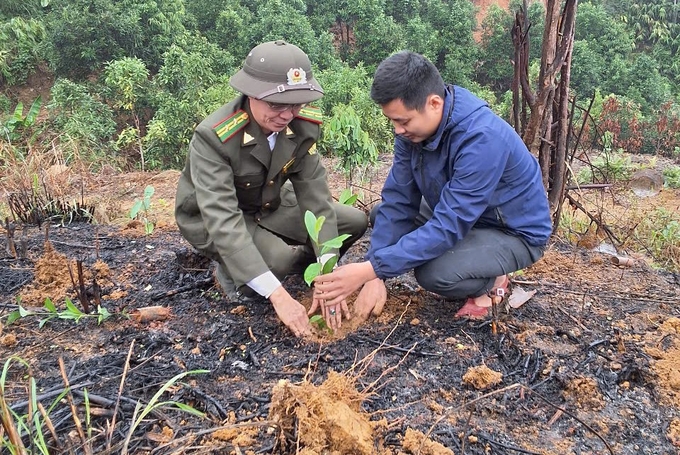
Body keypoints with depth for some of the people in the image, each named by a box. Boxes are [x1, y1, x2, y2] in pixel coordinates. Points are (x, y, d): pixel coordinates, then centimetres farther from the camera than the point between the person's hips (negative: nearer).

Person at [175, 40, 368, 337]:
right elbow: (223, 221, -40)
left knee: (356, 221, -6)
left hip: (269, 206, 6)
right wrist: (277, 294, -46)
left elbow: (315, 197, -19)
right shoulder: (213, 137, -34)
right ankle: (231, 272, -1)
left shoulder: (303, 125, -19)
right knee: (277, 261, -34)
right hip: (211, 220, -5)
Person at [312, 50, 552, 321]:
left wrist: (370, 269, -37)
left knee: (434, 273, -32)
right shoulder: (414, 125, -12)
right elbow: (398, 200, -12)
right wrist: (376, 276, -20)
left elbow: (447, 228, -36)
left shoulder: (482, 139, -35)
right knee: (382, 214, 3)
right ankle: (473, 262, 9)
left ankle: (490, 281, 2)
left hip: (515, 232, -8)